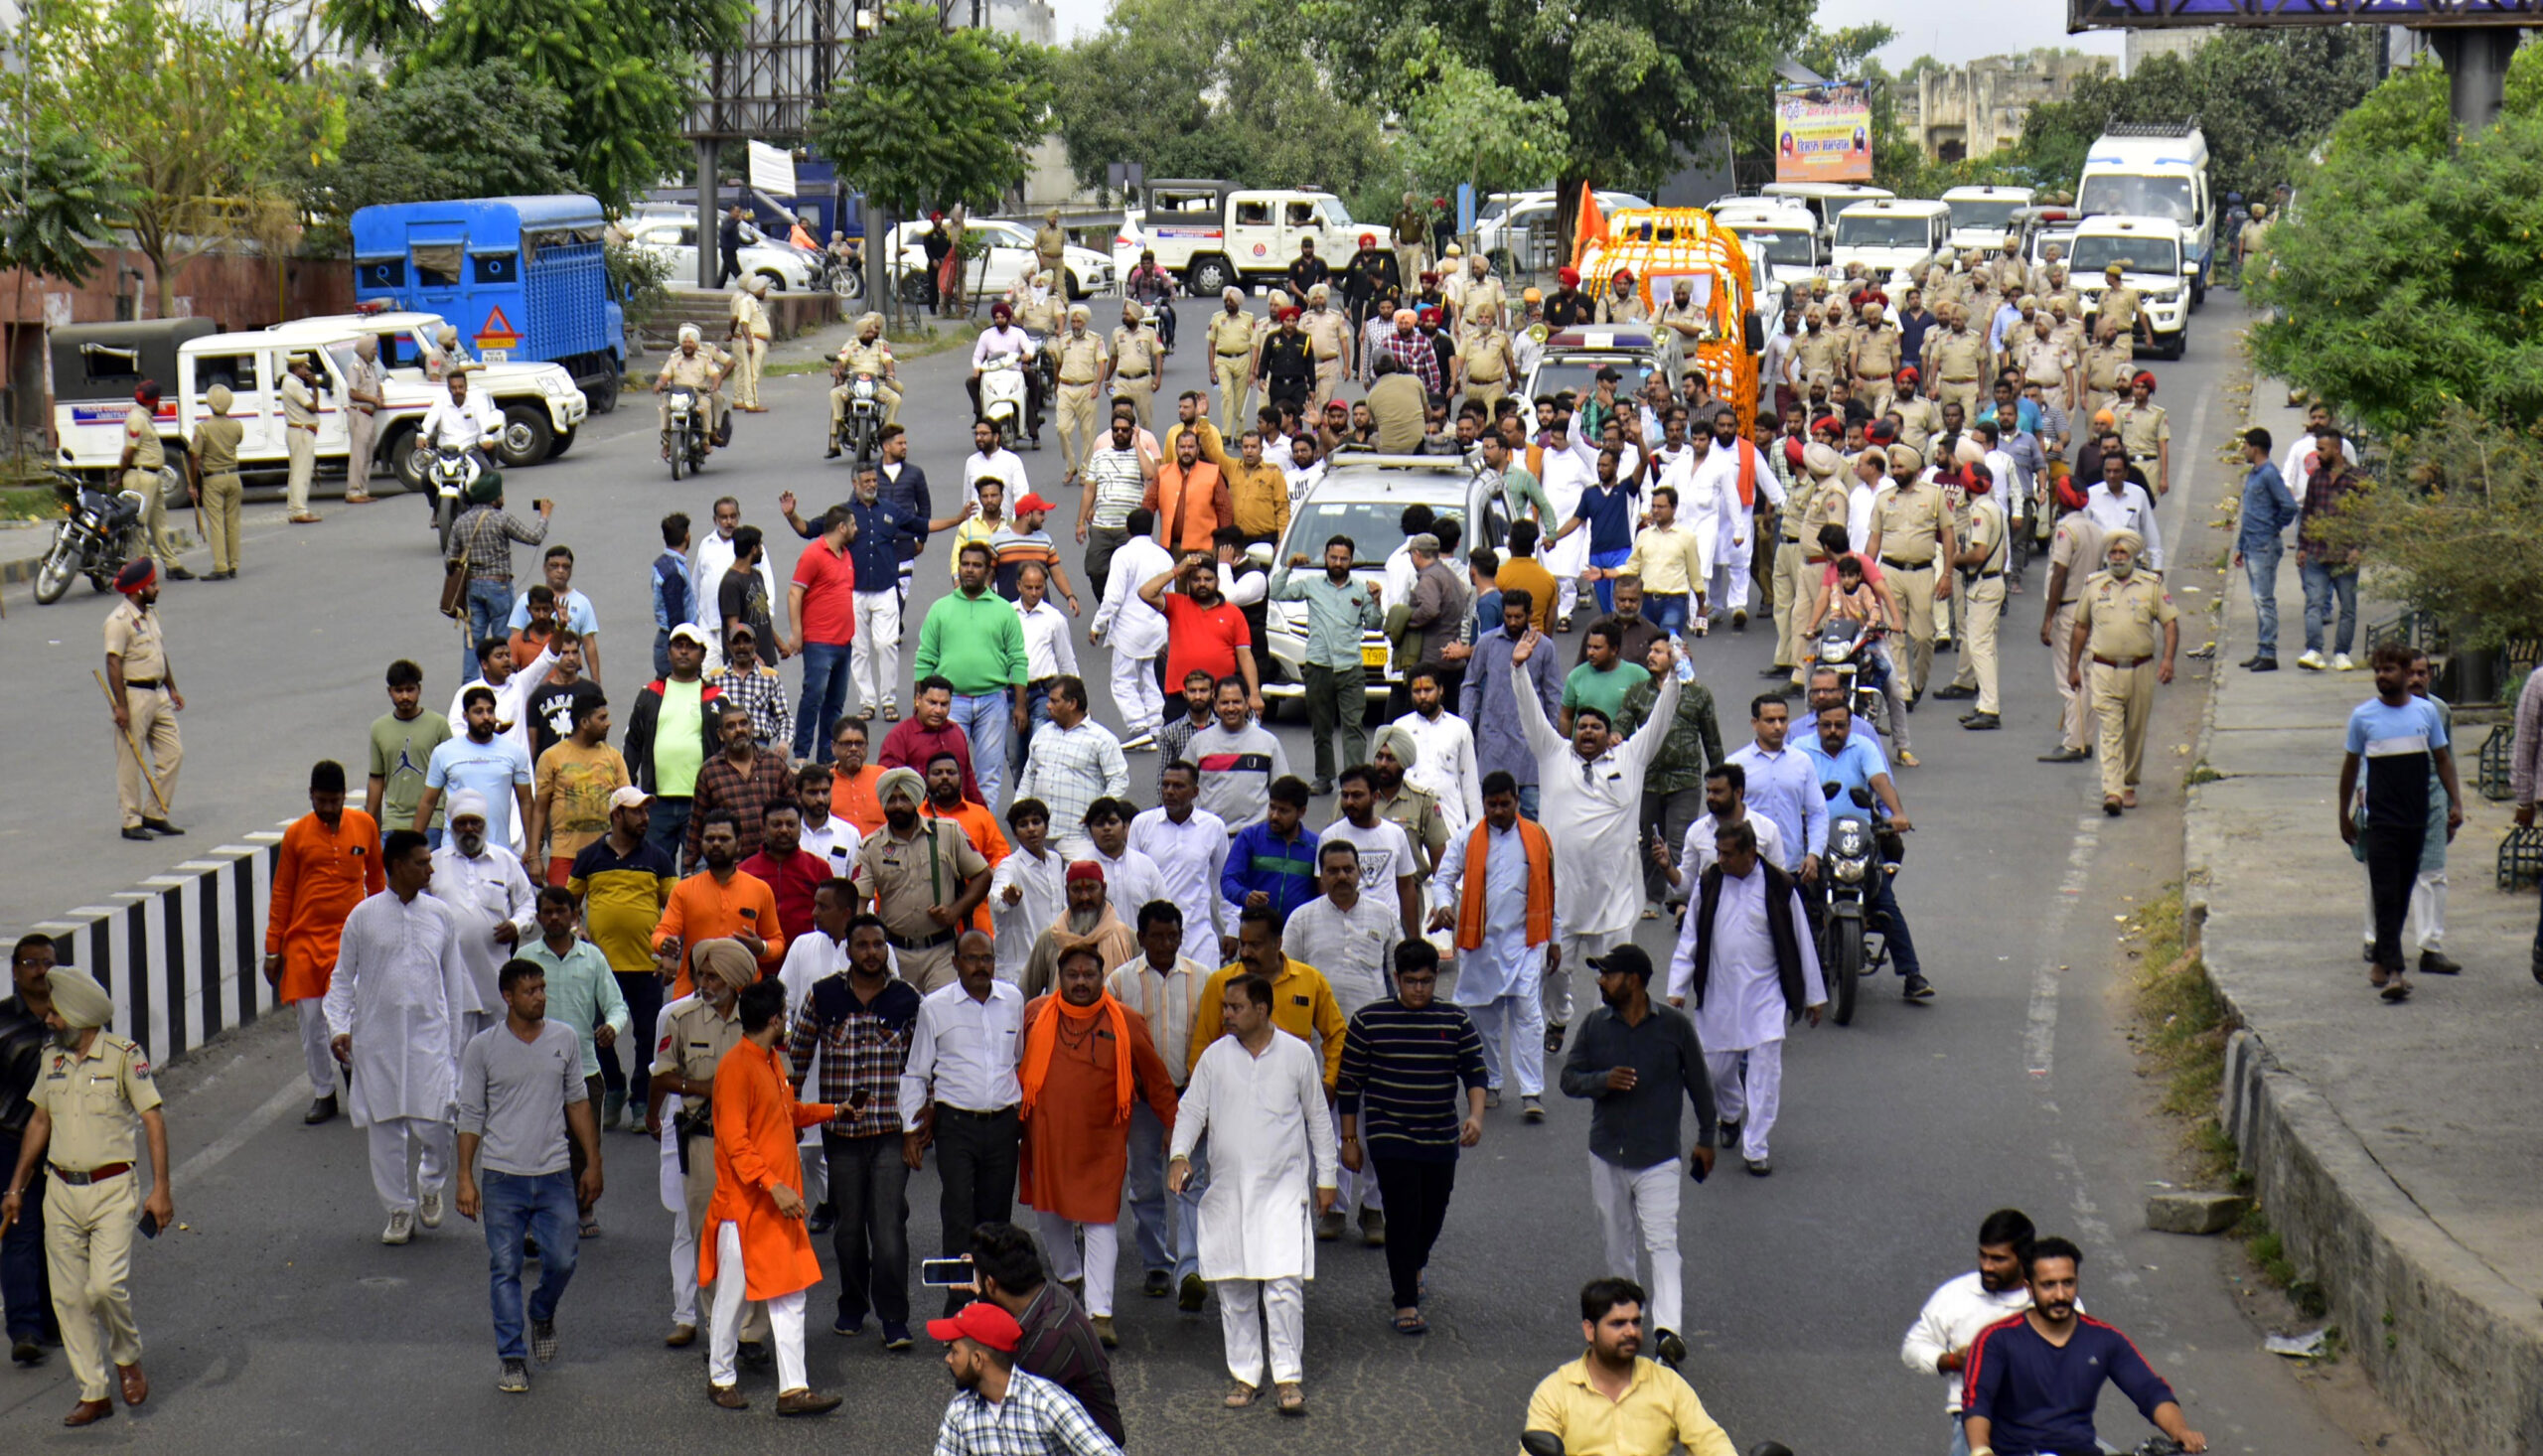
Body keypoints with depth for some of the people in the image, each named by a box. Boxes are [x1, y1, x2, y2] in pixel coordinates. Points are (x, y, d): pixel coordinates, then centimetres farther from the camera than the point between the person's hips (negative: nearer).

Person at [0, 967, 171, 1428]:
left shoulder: (124, 1056, -9)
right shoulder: (52, 1058, 8)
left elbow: (154, 1120, -9)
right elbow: (39, 1121, 18)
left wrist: (161, 1189, -14)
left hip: (112, 1190, -6)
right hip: (61, 1191, 6)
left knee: (106, 1286, -17)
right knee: (68, 1295, 3)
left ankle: (127, 1358, 11)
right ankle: (93, 1394, 11)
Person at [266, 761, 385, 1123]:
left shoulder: (365, 826, 2)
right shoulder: (296, 834, 0)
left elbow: (376, 877, 16)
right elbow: (282, 893, 5)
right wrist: (273, 948, 4)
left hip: (350, 936, -1)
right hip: (305, 940, 1)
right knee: (311, 1020, 3)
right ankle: (323, 1094, 15)